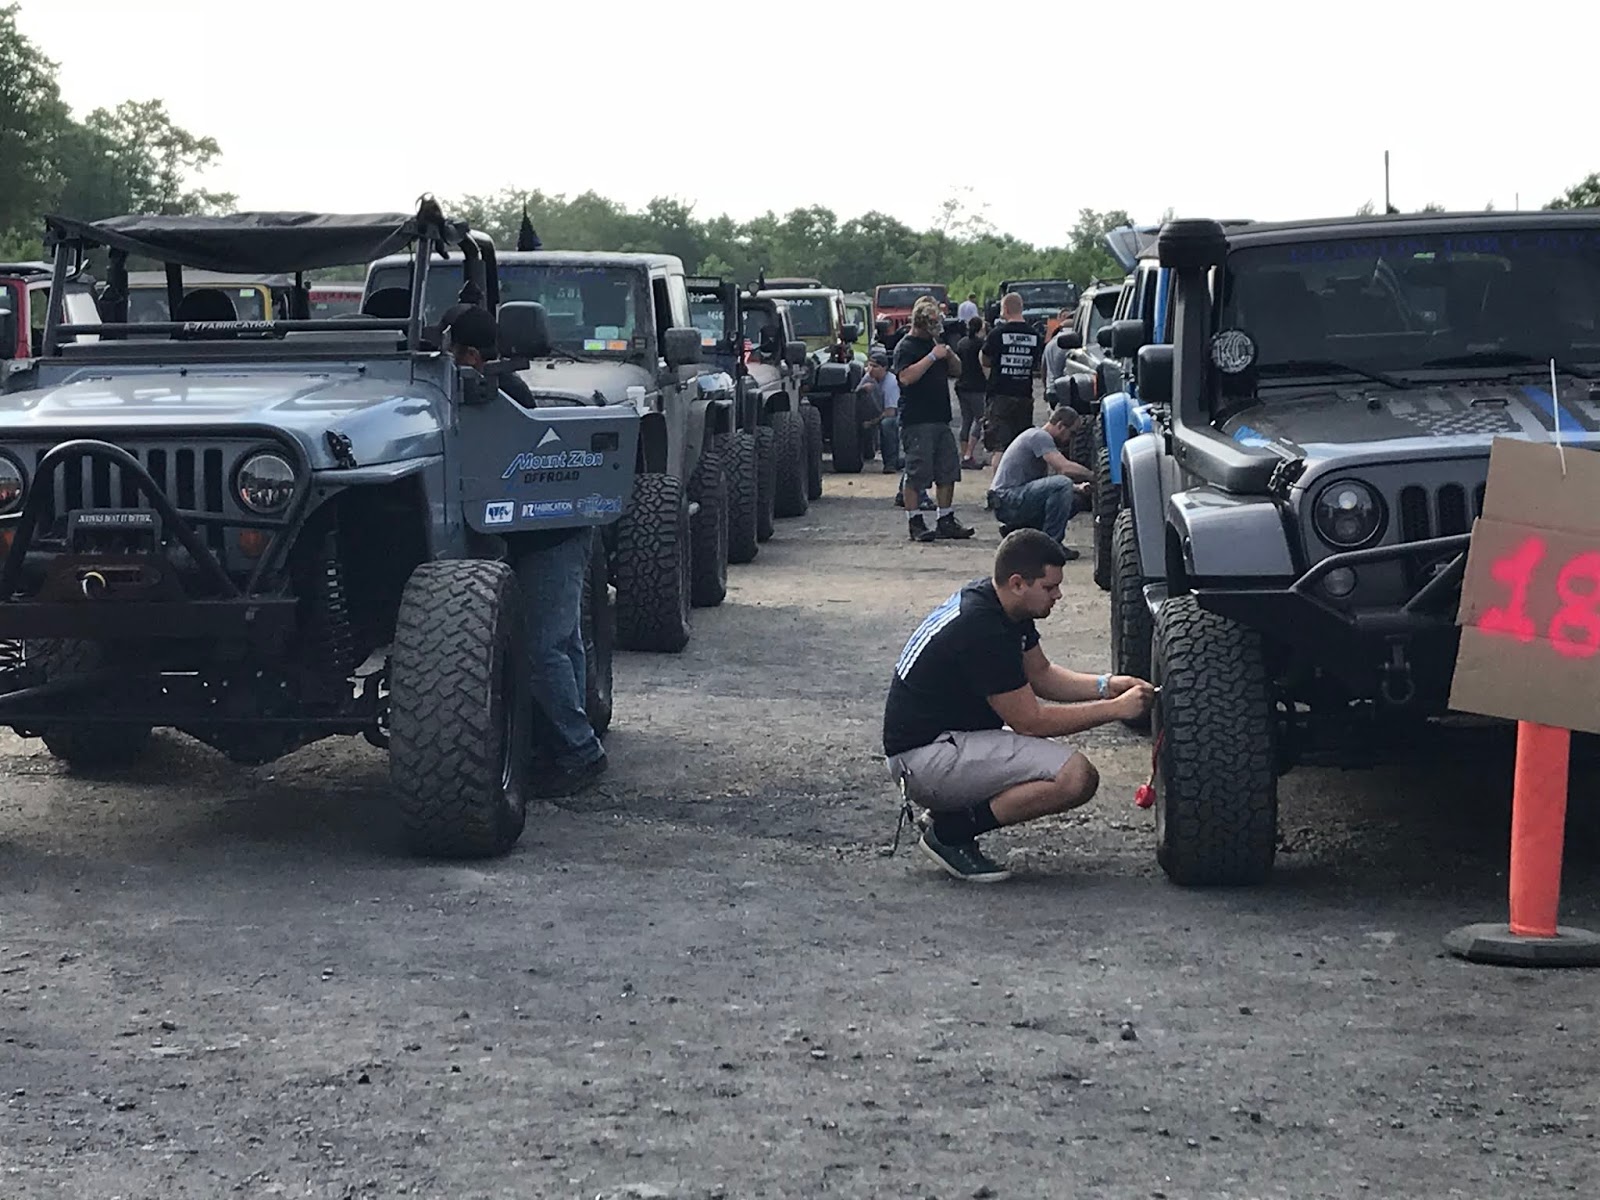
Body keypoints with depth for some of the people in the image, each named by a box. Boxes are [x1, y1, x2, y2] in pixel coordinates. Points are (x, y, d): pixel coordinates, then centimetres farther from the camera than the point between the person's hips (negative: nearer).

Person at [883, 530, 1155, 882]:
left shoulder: (997, 602, 5)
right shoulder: (982, 629, -24)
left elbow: (1041, 674, 18)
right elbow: (1030, 720, -18)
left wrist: (1107, 685, 3)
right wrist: (1115, 709, -13)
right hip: (924, 757, -11)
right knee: (1075, 776, -21)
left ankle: (949, 809, 10)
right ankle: (950, 832, -11)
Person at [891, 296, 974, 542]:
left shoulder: (934, 343, 19)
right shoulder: (906, 347, -6)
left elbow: (956, 372, 22)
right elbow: (906, 377, -23)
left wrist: (949, 354, 2)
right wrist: (933, 357, -22)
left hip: (940, 419, 8)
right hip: (916, 421, -8)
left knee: (948, 471, 8)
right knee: (916, 473, -5)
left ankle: (946, 521, 15)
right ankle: (916, 524, -1)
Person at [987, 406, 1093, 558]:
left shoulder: (1042, 438, 21)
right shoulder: (1039, 436, -10)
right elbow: (1065, 468, -24)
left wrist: (1077, 488, 6)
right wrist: (1094, 476, -11)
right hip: (1008, 501, -10)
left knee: (1076, 498, 10)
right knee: (1063, 484, -26)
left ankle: (1020, 530, 7)